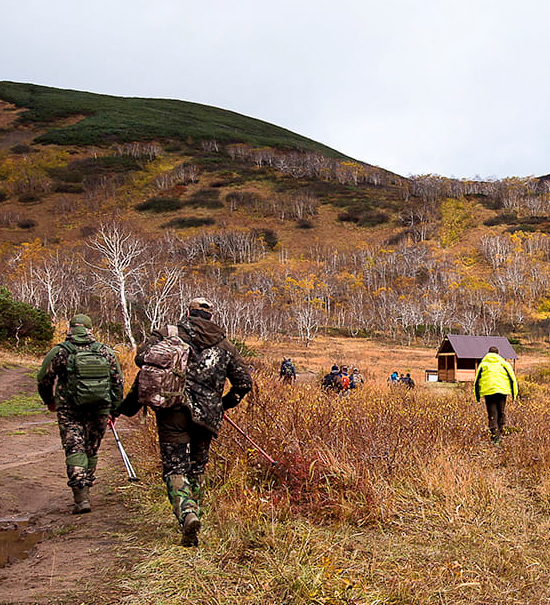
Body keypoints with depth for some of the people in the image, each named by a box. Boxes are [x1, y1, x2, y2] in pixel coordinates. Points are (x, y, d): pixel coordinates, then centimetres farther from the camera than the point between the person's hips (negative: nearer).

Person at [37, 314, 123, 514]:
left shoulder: (60, 351, -3)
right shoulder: (105, 351, 5)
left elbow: (44, 379, 5)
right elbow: (118, 382, 8)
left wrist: (50, 401, 23)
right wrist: (114, 408, 18)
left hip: (70, 410, -3)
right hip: (99, 410, 3)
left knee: (75, 450, -4)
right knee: (91, 451, 15)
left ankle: (81, 497, -17)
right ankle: (84, 492, 26)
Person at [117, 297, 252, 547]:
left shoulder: (170, 333, 6)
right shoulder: (224, 345, 15)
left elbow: (142, 357, -6)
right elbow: (244, 382, 12)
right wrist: (224, 404, 27)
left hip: (173, 410, -2)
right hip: (206, 415, 3)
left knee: (175, 469, -2)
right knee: (196, 468, 19)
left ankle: (187, 514, -23)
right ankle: (193, 512, 21)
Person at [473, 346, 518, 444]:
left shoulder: (483, 364, 11)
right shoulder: (503, 363, 10)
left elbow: (477, 381, 10)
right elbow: (512, 378, 9)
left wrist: (477, 396, 15)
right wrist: (514, 394, 14)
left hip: (488, 392, 0)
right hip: (502, 391, 0)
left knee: (492, 414, 2)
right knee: (501, 412, 15)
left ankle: (494, 433, -10)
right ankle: (500, 431, 11)